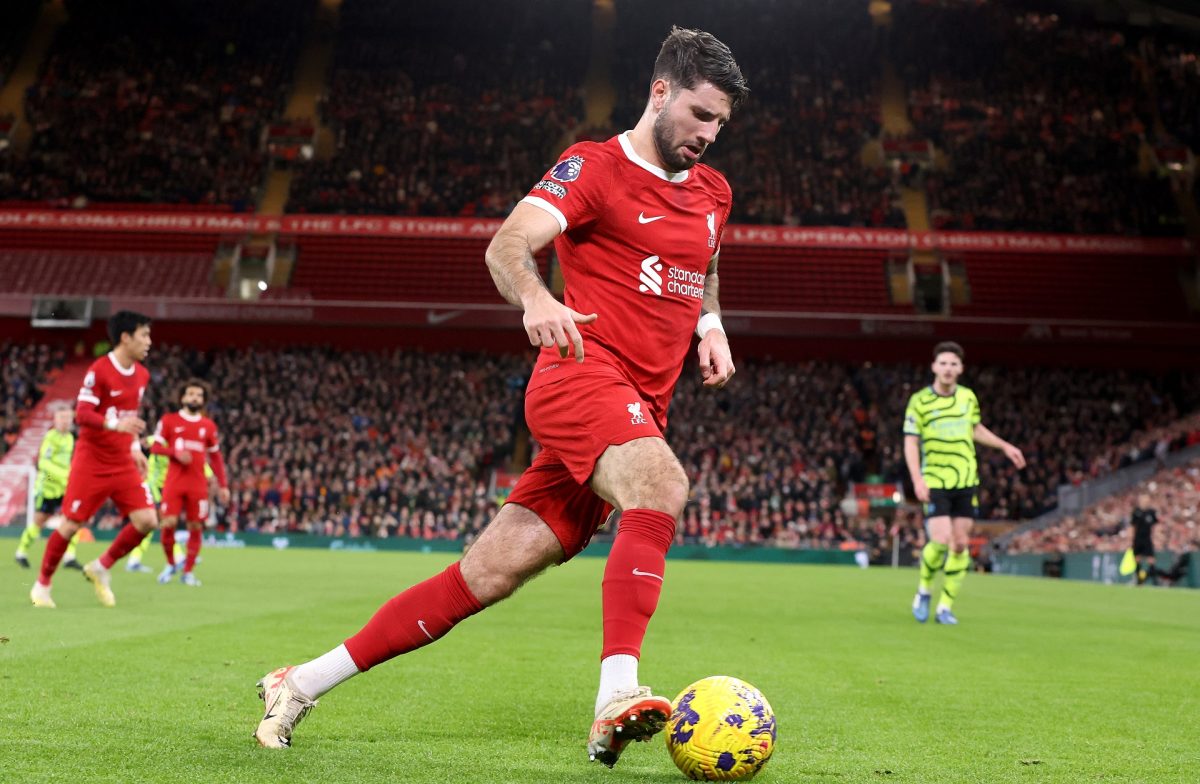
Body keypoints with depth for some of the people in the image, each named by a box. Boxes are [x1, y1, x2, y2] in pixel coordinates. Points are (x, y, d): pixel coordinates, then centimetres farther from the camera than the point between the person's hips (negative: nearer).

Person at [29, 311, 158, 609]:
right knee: (71, 525, -1)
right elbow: (81, 414, -19)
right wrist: (114, 424, -35)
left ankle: (101, 568, 13)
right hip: (92, 462, -6)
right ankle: (42, 584, 19)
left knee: (147, 520, -7)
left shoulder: (142, 375, 8)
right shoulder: (99, 370, -14)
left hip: (124, 464, 6)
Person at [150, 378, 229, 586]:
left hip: (198, 484, 2)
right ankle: (170, 564, 13)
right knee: (169, 523, -10)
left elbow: (216, 457, 15)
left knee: (196, 527, -2)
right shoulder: (169, 421, 5)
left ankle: (188, 571, 10)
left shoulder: (209, 426, 11)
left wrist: (223, 485, 10)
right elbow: (155, 447, 3)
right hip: (174, 481, -2)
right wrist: (175, 453, -16)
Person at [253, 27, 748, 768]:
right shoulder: (595, 166, -1)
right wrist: (535, 297, -37)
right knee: (662, 485, -35)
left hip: (640, 409, 6)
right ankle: (616, 699, -42)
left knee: (488, 576, 0)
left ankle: (303, 683, 9)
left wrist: (711, 326, 16)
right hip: (582, 372, -6)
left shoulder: (713, 192, 20)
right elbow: (508, 244, -14)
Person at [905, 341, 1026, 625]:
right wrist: (917, 480, -18)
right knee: (941, 541, -16)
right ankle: (924, 590, 11)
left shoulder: (968, 397, 6)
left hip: (966, 482, 4)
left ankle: (945, 607, 12)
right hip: (935, 483, -4)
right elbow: (911, 443, -8)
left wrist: (1005, 446, 18)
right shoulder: (920, 400, -7)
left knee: (960, 544, 2)